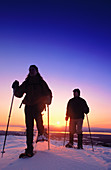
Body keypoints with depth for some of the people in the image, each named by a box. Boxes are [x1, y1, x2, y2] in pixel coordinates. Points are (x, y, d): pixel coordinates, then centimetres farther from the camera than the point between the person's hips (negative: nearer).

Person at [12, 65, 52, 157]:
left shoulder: (41, 82, 11)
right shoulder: (26, 83, 17)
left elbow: (48, 93, 8)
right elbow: (18, 94, 15)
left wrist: (47, 101, -10)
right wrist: (16, 87, 0)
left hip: (39, 104, -2)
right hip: (29, 105, 3)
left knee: (37, 113, -34)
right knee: (29, 127, -2)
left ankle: (41, 133, -11)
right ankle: (29, 149, 5)